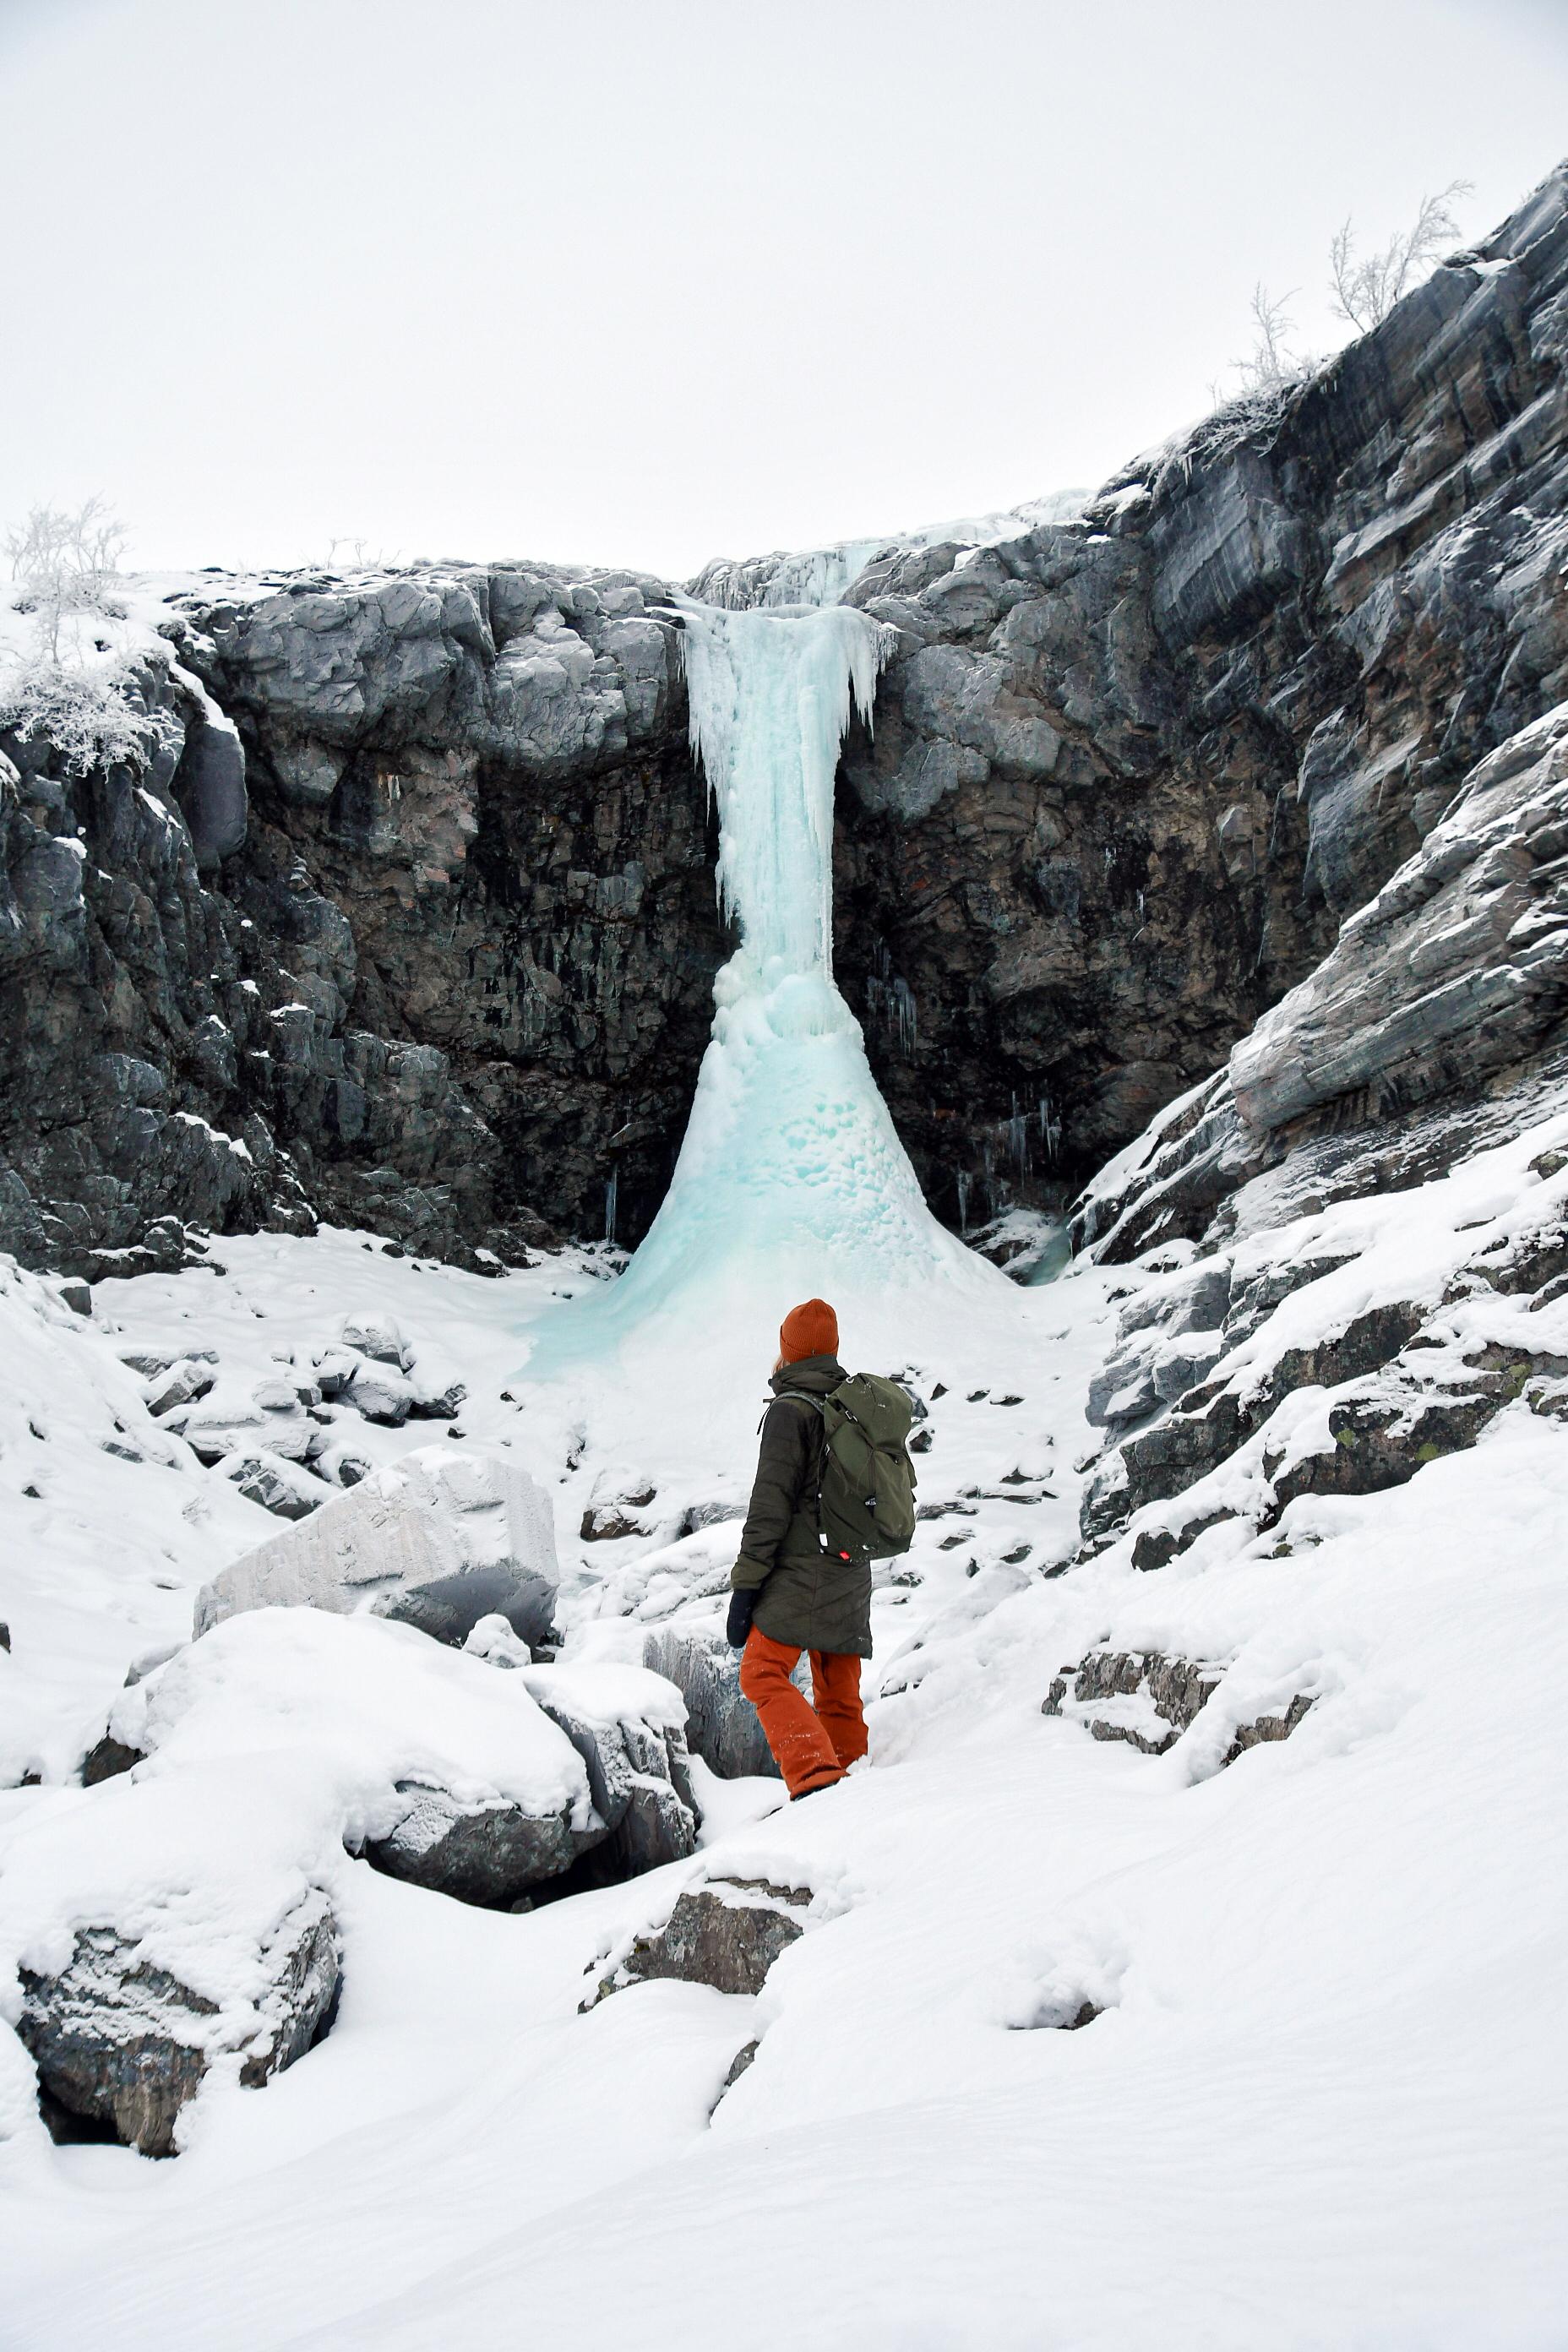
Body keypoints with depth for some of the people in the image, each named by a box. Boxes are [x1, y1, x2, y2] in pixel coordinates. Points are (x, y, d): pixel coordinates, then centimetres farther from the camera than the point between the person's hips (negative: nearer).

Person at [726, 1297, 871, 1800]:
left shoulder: (791, 1409, -9)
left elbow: (771, 1503, -14)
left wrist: (745, 1584, -12)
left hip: (803, 1571, -8)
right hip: (852, 1578, 8)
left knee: (762, 1674, -10)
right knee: (839, 1696, 12)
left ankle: (816, 1782, -26)